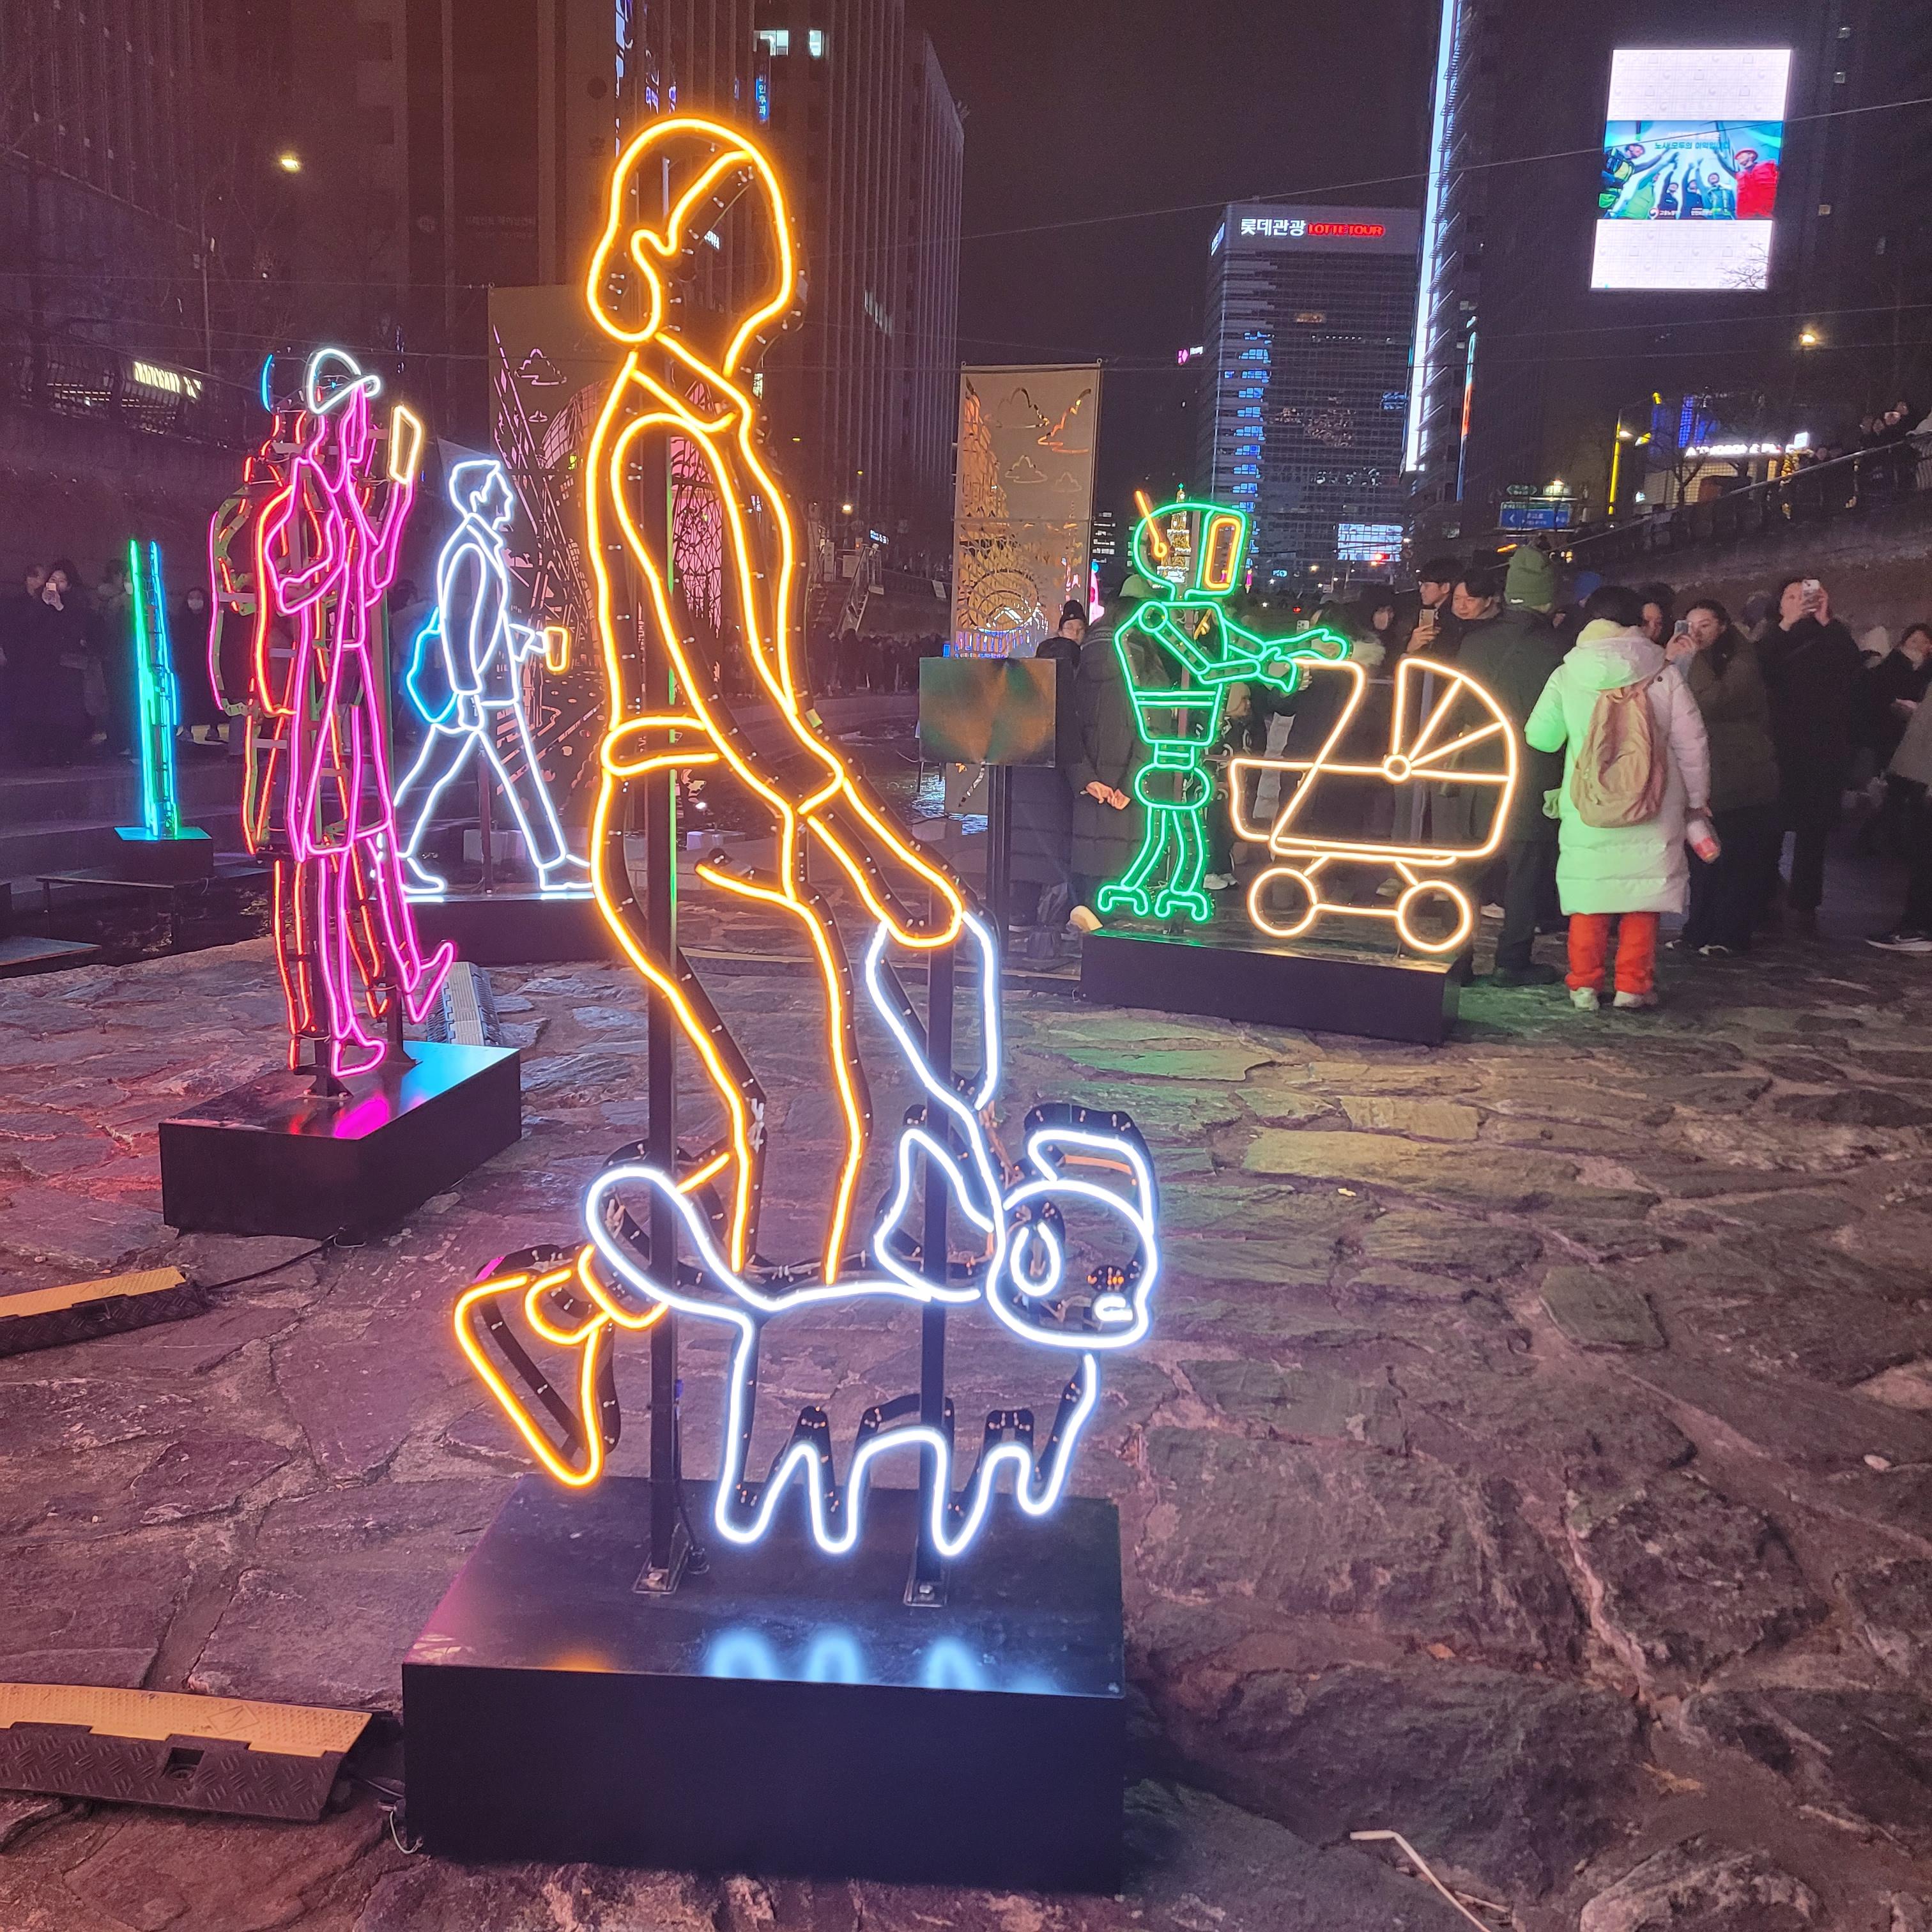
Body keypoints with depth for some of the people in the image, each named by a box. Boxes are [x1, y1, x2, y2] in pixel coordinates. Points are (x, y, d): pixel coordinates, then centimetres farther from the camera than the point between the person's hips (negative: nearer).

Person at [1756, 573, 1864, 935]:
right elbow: (1760, 673, -11)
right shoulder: (1773, 641, 10)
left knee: (1814, 830, 0)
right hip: (1782, 747, 0)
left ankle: (1804, 905, 4)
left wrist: (1825, 620, -13)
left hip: (1825, 748, 1)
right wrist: (1788, 624, -16)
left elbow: (1853, 669, -10)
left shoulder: (1830, 638, 10)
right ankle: (1762, 901, 4)